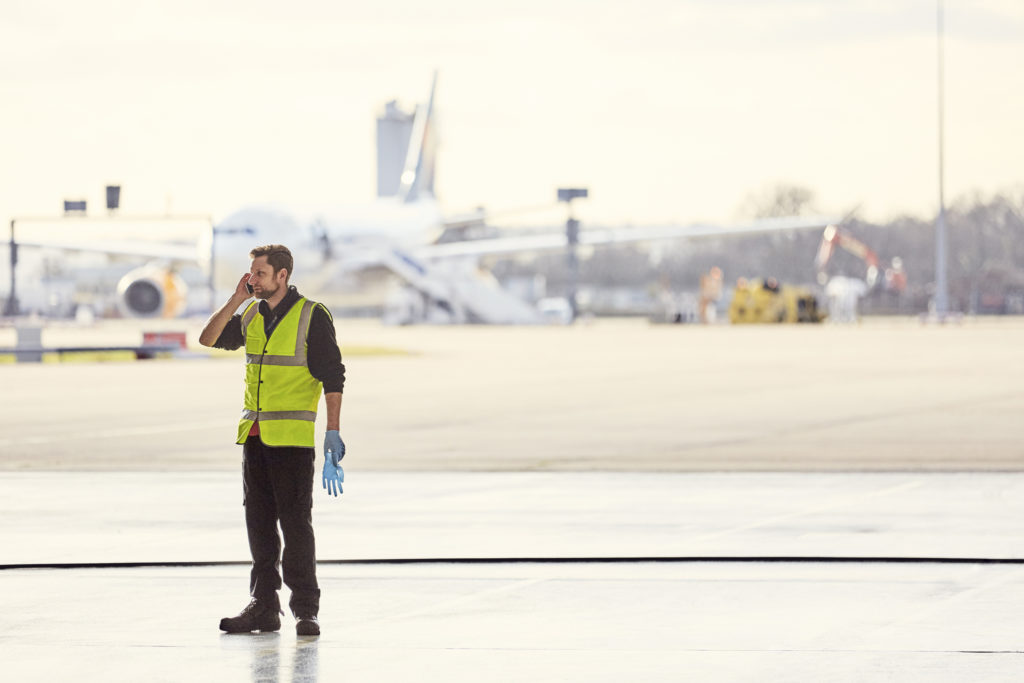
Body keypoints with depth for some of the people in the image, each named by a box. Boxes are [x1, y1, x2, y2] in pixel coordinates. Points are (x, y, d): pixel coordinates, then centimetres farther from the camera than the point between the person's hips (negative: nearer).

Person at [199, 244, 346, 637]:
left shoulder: (312, 317, -7)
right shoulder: (251, 316, 11)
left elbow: (332, 377, -8)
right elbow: (209, 338, 5)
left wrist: (333, 432, -14)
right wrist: (237, 299, -4)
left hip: (293, 438, -6)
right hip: (255, 435, 6)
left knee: (296, 523, -6)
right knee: (259, 523, 8)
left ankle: (305, 609, -1)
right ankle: (264, 607, 14)